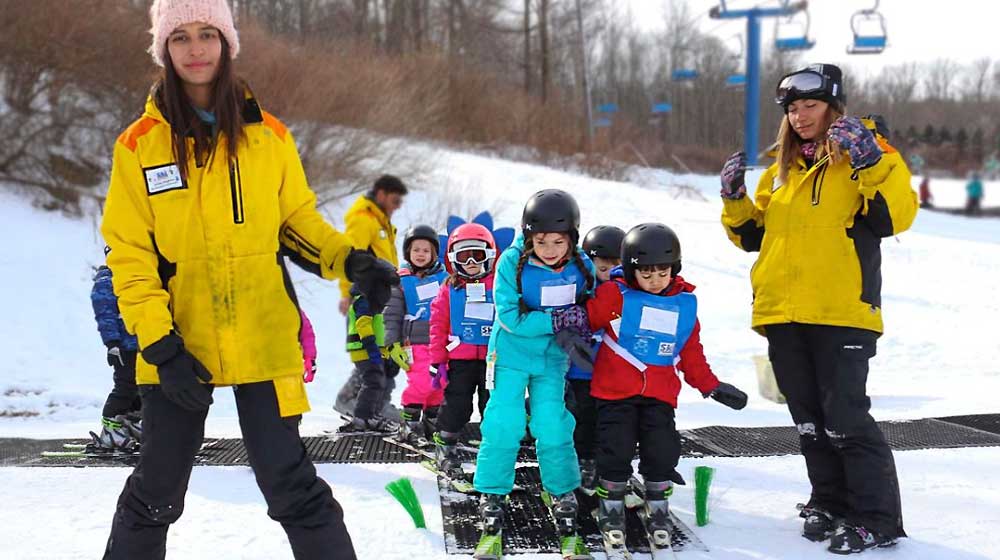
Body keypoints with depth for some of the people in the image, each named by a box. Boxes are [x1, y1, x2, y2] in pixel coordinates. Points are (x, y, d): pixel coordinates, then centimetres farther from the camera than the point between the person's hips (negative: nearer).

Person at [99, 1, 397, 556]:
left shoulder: (268, 134, 2)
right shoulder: (140, 145, -2)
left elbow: (298, 220, 11)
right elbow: (129, 254, -3)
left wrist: (348, 259, -9)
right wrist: (159, 344, -12)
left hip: (263, 339, 0)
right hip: (177, 345, 0)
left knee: (289, 483, -1)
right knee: (156, 491, 11)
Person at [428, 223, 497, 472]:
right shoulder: (450, 289, 2)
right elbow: (438, 325, 3)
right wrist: (437, 361, 0)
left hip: (492, 359, 0)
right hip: (460, 360, 0)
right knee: (456, 404, 4)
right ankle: (445, 445, 20)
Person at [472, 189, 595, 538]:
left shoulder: (581, 266, -10)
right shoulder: (512, 263, -20)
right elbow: (511, 316, -22)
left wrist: (584, 328, -15)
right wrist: (557, 320, -27)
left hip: (554, 357, 2)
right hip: (512, 354, -2)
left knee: (554, 426, 2)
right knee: (504, 424, -3)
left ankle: (563, 494, 20)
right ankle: (492, 494, 13)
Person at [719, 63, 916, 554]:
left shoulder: (865, 155, 0)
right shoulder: (780, 171, 18)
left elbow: (897, 214, -14)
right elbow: (753, 234, 24)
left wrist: (872, 162, -26)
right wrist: (734, 199, 7)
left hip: (841, 312, -7)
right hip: (783, 315, 7)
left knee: (845, 417, -10)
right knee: (809, 419, 12)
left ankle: (877, 519, -4)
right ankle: (830, 503, 25)